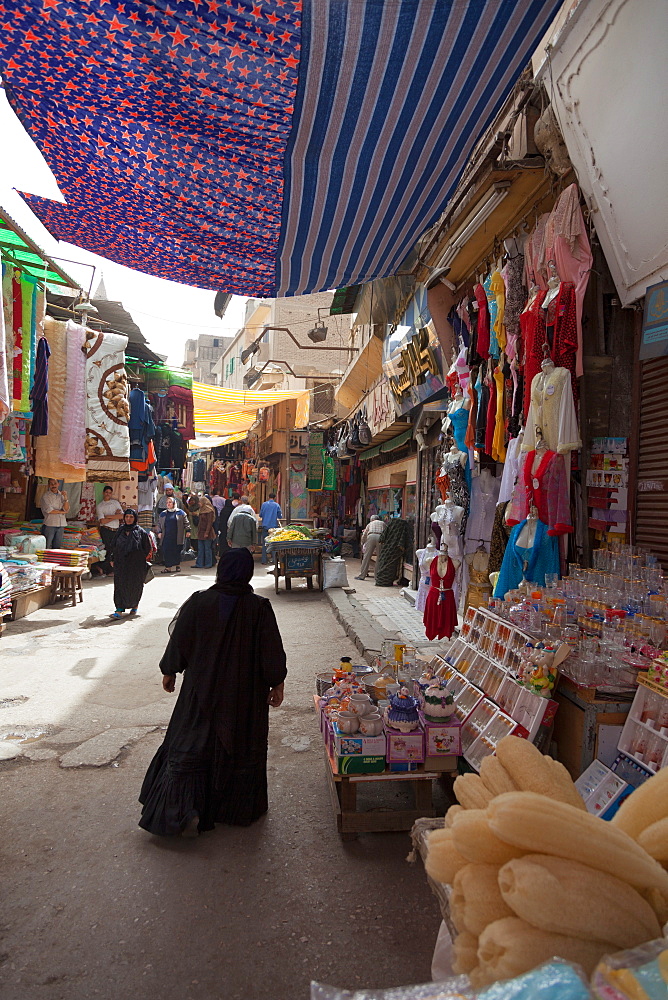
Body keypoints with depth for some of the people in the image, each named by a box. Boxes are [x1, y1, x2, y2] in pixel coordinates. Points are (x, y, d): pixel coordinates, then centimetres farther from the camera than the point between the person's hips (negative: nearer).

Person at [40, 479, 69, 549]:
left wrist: (65, 498, -11)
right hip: (49, 525, -4)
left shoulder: (61, 495, 11)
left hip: (61, 525, 4)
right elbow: (49, 510, -11)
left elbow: (66, 509, 1)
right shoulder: (46, 496, -2)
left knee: (57, 547, 7)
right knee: (47, 547, -5)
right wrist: (61, 512, -3)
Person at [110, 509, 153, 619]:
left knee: (134, 585, 4)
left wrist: (140, 559, 0)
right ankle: (119, 609, 2)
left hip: (136, 564, -3)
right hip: (121, 564, 3)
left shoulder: (140, 532, -4)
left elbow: (147, 549, 0)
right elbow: (115, 547, 14)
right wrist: (113, 560, 10)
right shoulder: (121, 530, 8)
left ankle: (134, 606, 24)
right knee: (120, 585, -3)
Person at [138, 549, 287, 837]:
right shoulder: (259, 608, -14)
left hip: (202, 689, 1)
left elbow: (179, 640, -2)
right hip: (245, 695, 0)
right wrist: (277, 684, 2)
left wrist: (169, 671, 13)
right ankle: (241, 809, 30)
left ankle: (186, 810, 5)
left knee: (190, 747, 13)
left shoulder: (198, 602, -10)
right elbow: (272, 652, -10)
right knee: (241, 748, 16)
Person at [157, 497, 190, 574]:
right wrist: (159, 532, 6)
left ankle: (178, 565, 21)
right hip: (166, 537, 2)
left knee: (177, 551, 4)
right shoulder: (163, 514, 13)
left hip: (177, 537, -2)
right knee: (167, 551, -5)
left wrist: (188, 531, -1)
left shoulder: (180, 513, 5)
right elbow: (159, 523, 17)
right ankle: (168, 567, -2)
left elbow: (186, 523, 5)